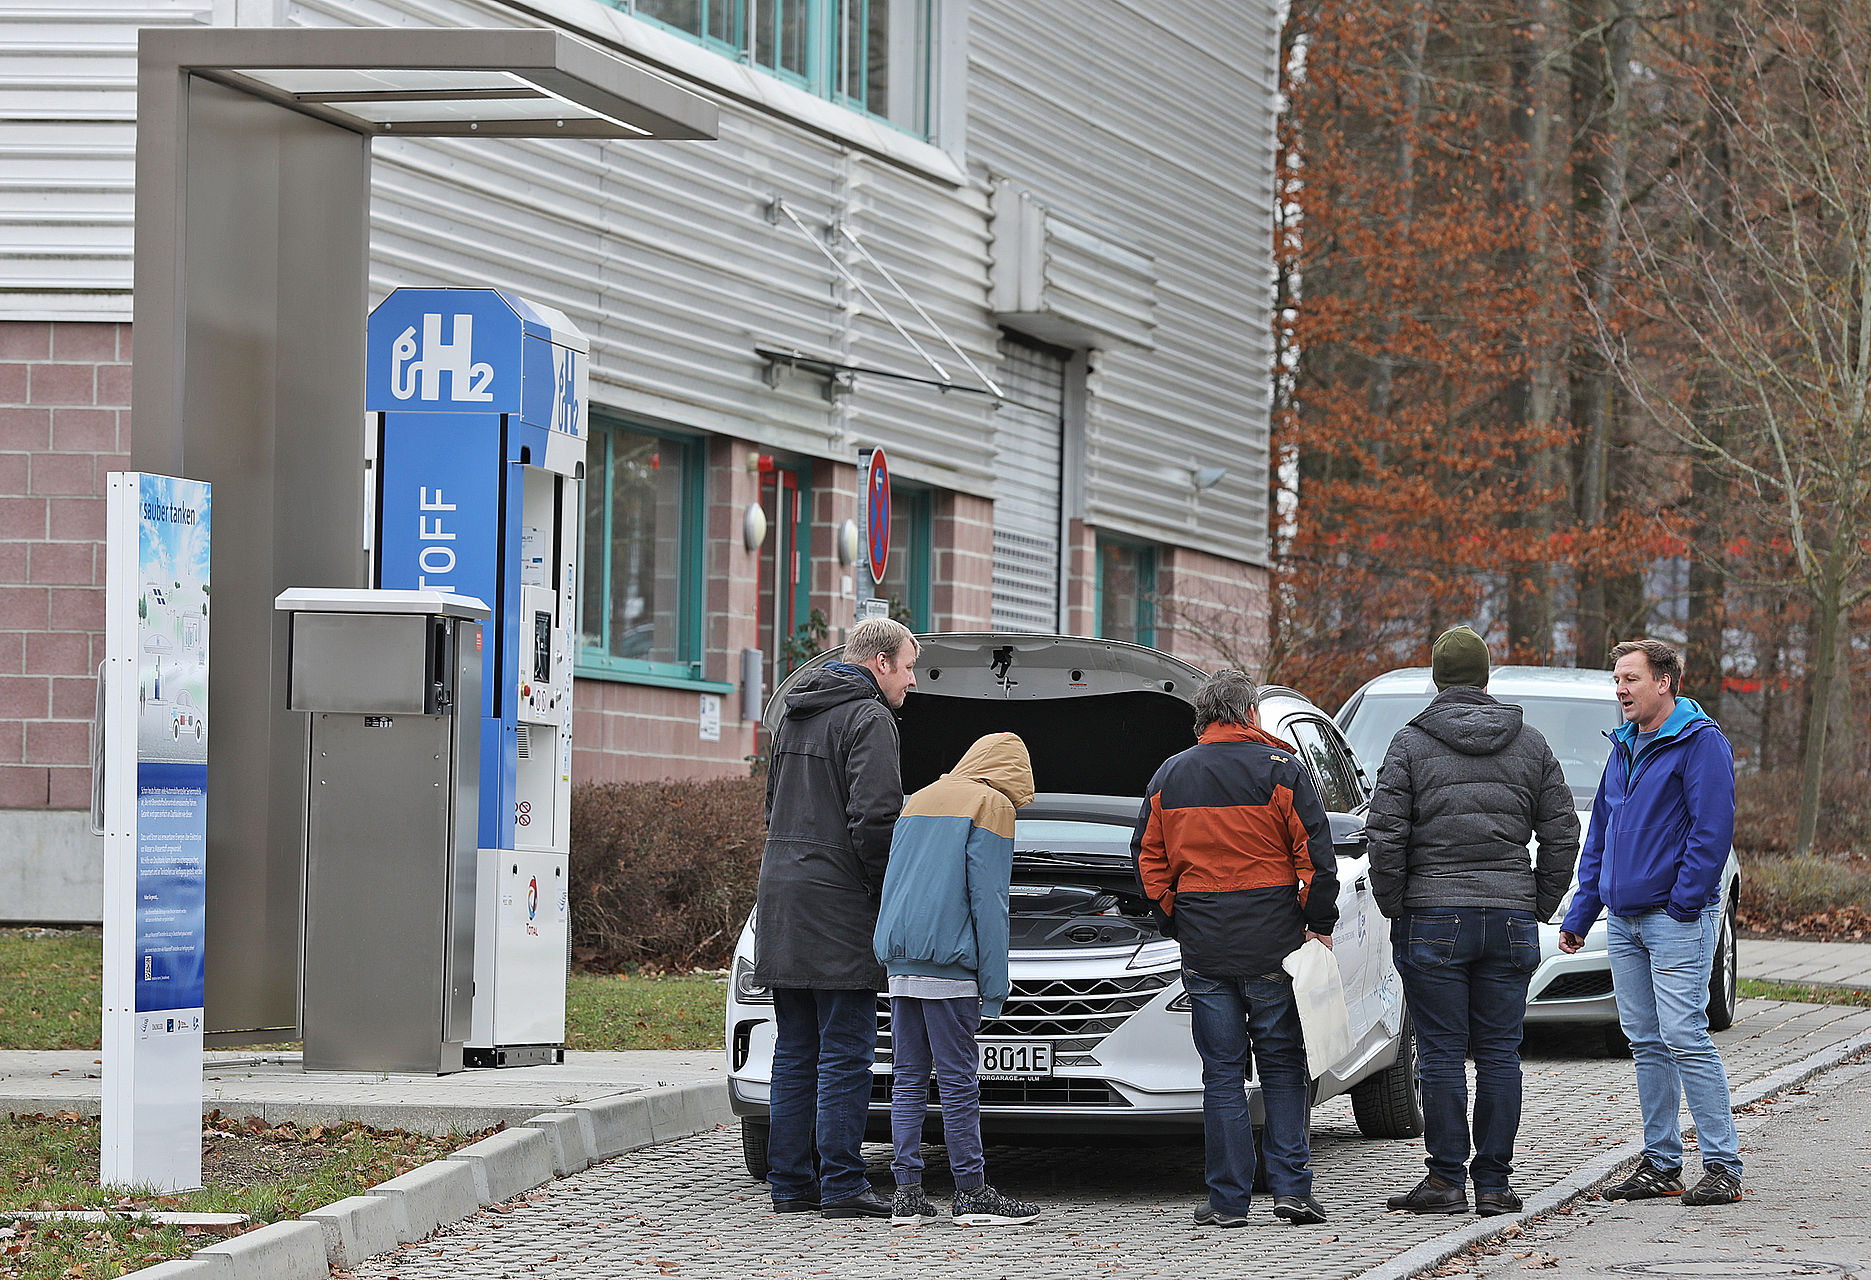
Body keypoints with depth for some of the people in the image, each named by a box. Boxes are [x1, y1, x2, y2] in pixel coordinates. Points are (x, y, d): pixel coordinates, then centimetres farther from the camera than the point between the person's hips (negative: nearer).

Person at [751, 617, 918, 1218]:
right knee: (845, 1051, -6)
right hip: (838, 906, -8)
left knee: (794, 1051, 11)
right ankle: (841, 1185, -8)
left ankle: (790, 1181, 11)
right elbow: (873, 819, -18)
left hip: (781, 897, 8)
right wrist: (888, 891, -7)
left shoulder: (794, 717, 19)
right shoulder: (868, 719, -10)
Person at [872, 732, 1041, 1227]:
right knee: (958, 1080, -4)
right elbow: (988, 902, -8)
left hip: (900, 962, 7)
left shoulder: (919, 800, 21)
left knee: (909, 1078, 7)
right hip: (948, 963, -7)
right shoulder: (992, 805, -2)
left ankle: (907, 1192, 3)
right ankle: (971, 1193, -2)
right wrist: (993, 988, -7)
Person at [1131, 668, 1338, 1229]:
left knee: (1222, 1075, 5)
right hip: (1272, 940, -2)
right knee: (1282, 1067, 7)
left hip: (1204, 948, 2)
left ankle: (1228, 1199, 2)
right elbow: (1316, 853, -6)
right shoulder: (1279, 769, -3)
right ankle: (1291, 1188, 1)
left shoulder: (1171, 776, 8)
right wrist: (1320, 924, 2)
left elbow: (1148, 860, 10)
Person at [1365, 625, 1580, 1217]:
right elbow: (1562, 834, 8)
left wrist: (1395, 908, 3)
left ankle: (1446, 1179, 0)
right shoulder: (1530, 744, 8)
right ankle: (1494, 1183, 6)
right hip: (1511, 919, 3)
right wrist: (1538, 907, 15)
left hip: (1432, 919, -3)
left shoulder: (1411, 744, -2)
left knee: (1442, 1054, 0)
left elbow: (1385, 836, -8)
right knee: (1499, 1056, 5)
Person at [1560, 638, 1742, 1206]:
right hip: (1624, 921, 8)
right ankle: (1660, 1164, 14)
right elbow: (1599, 836, 22)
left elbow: (1713, 828, -14)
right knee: (1645, 1043, 9)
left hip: (1675, 919, -8)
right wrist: (1579, 914, 16)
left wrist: (1683, 904, -17)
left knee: (1685, 1038, -12)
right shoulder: (1624, 748, 18)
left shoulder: (1700, 742, -8)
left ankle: (1723, 1165, -9)